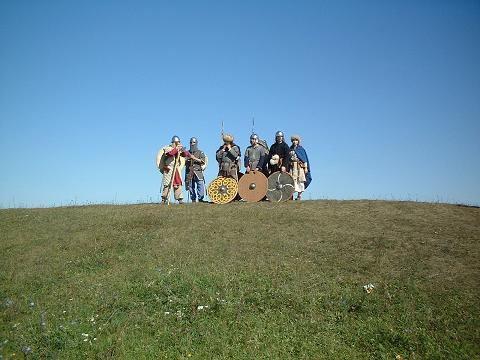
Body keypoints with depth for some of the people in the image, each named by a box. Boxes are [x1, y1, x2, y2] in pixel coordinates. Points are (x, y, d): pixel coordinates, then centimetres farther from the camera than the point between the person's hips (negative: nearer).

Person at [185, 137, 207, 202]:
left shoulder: (200, 152, 9)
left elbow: (203, 161, -3)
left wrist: (194, 158, -10)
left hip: (198, 171, -2)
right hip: (189, 172, 2)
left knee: (200, 185, -14)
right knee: (191, 186, 2)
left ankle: (200, 198, -10)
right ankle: (193, 199, 10)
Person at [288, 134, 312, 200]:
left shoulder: (301, 149, 5)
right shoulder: (290, 149, 13)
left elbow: (305, 159, 2)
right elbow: (288, 159, 14)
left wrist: (306, 168, -5)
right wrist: (287, 167, 8)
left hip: (300, 167, -2)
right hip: (292, 167, 2)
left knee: (300, 180, -4)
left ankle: (299, 195, 0)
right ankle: (291, 194, -3)